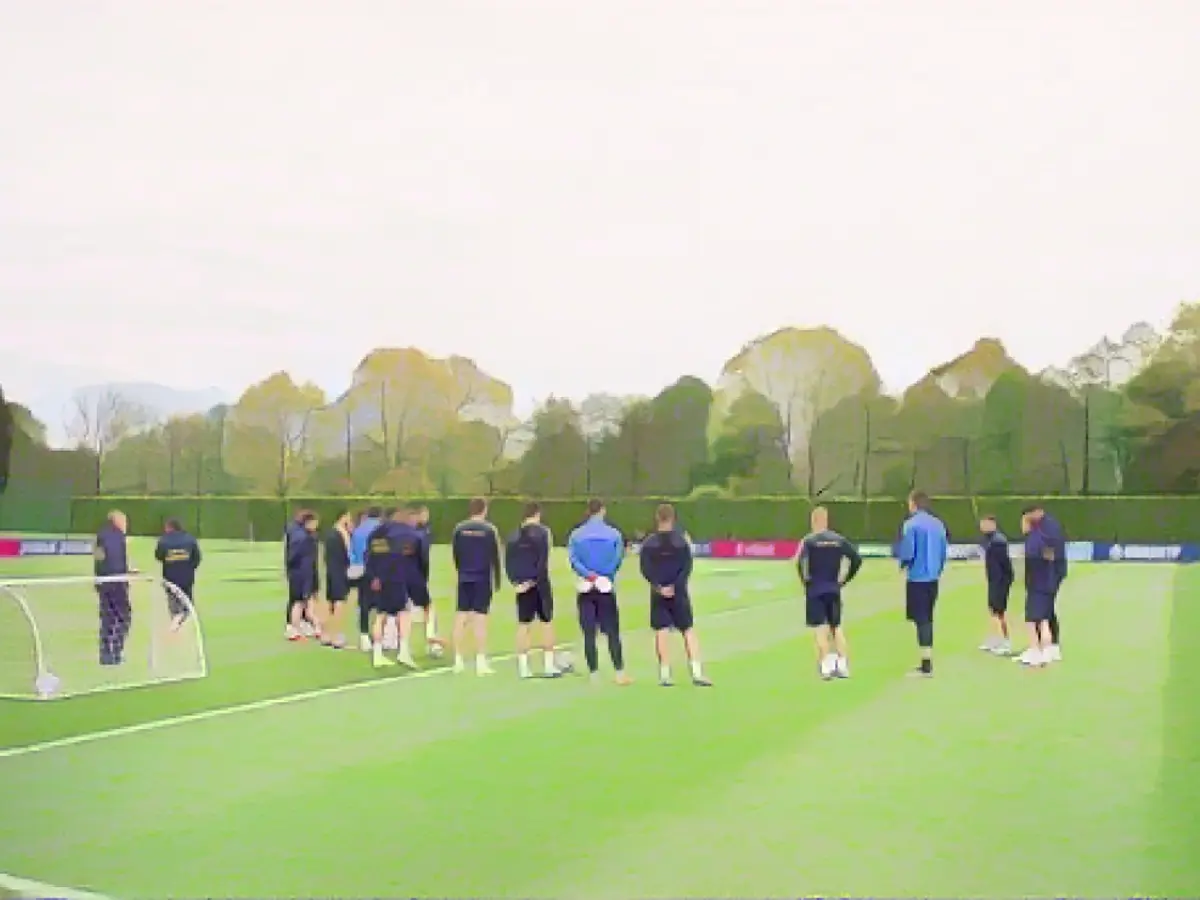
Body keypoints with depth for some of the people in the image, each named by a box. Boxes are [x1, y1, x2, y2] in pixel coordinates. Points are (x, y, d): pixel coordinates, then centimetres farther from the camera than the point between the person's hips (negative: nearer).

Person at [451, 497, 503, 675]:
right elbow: (495, 557, -3)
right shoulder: (489, 530, -5)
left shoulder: (459, 529, 2)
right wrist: (497, 581, 7)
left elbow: (455, 554, 6)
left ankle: (459, 660, 11)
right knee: (480, 619, -2)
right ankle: (481, 662, -2)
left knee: (461, 618, 8)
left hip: (464, 579, 3)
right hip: (483, 579, -3)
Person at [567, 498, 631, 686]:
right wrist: (605, 577, -2)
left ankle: (594, 674, 4)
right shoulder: (614, 534, 0)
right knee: (613, 632, 4)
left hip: (586, 588, 1)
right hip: (607, 588, -1)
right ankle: (620, 673, 2)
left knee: (589, 633, 4)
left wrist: (589, 575, -11)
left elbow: (573, 559, -8)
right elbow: (618, 558, -7)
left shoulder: (576, 535, 3)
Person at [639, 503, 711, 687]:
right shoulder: (681, 541, -2)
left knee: (662, 631, 3)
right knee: (689, 630, 5)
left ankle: (665, 674, 0)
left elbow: (645, 569, -8)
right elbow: (687, 567, -9)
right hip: (679, 592, 0)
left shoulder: (649, 542, -1)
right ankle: (697, 673, -4)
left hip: (658, 592, 0)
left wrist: (659, 586, -11)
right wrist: (676, 586, -12)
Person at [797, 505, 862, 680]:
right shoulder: (839, 540, 6)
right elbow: (857, 559, 2)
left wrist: (805, 579, -7)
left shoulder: (809, 540, -6)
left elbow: (800, 561, -22)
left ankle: (826, 666, -7)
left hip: (815, 590, -4)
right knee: (837, 627, 14)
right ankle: (843, 665, 11)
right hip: (834, 590, 4)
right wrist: (845, 579, 8)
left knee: (820, 628, -1)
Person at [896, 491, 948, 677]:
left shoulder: (911, 524, -12)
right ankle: (927, 662, 20)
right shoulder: (938, 524, 8)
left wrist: (902, 562, 5)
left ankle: (926, 666, -4)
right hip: (933, 578, 6)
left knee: (921, 620, -3)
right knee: (927, 619, 15)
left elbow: (907, 553, -16)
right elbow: (944, 552, 10)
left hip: (916, 579, -6)